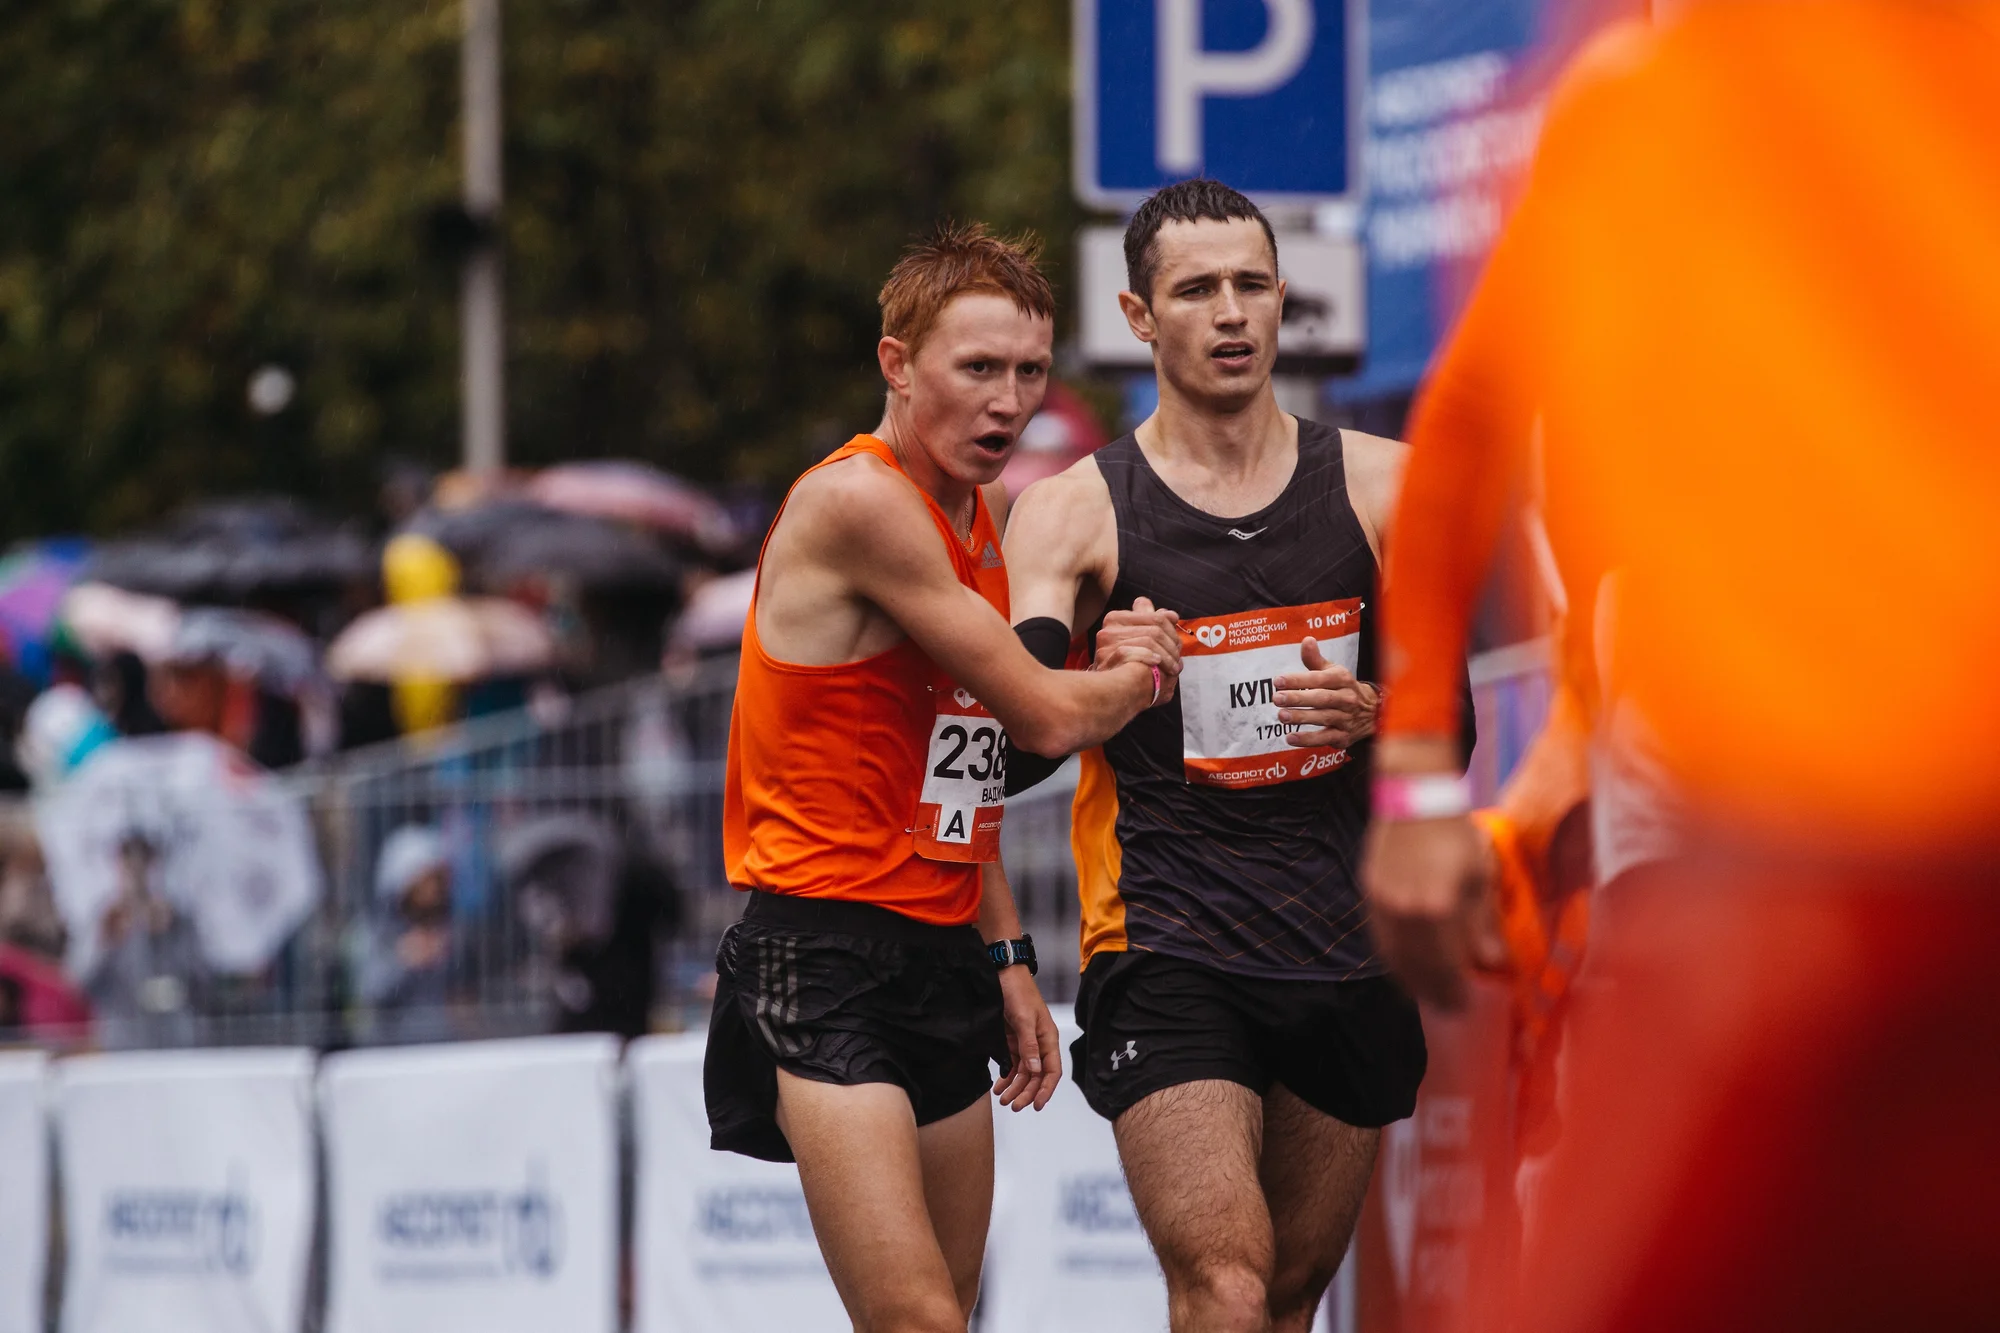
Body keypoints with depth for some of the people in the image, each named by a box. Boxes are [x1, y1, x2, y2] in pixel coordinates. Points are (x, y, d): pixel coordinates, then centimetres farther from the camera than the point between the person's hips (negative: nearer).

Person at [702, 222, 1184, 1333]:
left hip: (942, 956, 9)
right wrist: (1145, 673, 7)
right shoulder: (859, 500, -15)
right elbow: (1045, 716, -13)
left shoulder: (978, 516, 15)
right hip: (824, 958, -9)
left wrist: (1009, 960, 21)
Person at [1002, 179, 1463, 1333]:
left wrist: (1373, 715, -12)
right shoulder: (1076, 514, -1)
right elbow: (1004, 756, -7)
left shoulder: (1378, 487, 6)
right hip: (1165, 946, -4)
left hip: (1346, 946, 4)